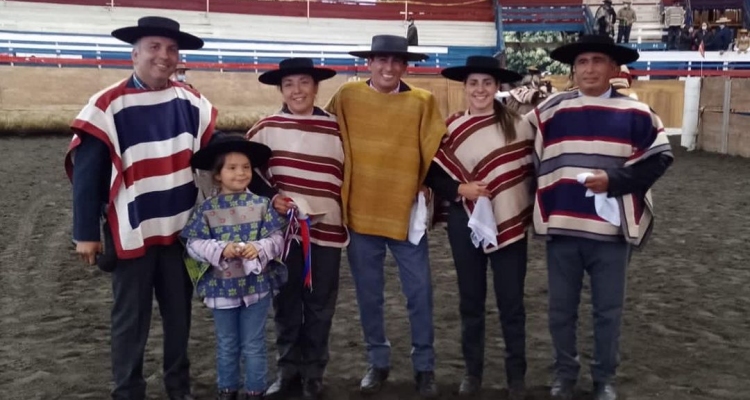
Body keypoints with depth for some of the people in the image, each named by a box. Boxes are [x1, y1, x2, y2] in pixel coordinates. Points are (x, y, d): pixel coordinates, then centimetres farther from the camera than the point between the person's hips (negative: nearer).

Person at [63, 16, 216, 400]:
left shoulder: (191, 103, -1)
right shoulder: (107, 105, -13)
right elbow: (87, 174, -10)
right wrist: (86, 233, -9)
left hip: (181, 228, 4)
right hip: (131, 232, -3)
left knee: (179, 311, 17)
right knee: (130, 318, 10)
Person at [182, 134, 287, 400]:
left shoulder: (261, 205, -4)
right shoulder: (207, 209, -5)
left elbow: (276, 238, -6)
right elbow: (194, 243, -8)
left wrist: (259, 248, -25)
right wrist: (221, 250, -23)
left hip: (256, 285, 0)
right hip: (222, 287, 1)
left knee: (254, 345, 10)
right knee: (227, 345, 16)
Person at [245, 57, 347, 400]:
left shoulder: (334, 128, 1)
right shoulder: (266, 128, 0)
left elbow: (347, 174, 10)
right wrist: (271, 196, -8)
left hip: (326, 229, 0)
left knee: (320, 305, 9)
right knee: (286, 302, 11)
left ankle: (313, 372, 24)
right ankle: (288, 369, 26)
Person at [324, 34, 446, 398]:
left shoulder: (423, 102, -2)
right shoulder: (347, 97, -1)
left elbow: (434, 153, 2)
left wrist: (427, 192, -2)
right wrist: (339, 196, 3)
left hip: (406, 213, -1)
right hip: (359, 213, 1)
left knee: (419, 292, 4)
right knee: (369, 294, 13)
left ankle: (424, 366, 21)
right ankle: (378, 361, 29)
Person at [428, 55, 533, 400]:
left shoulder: (518, 125, -4)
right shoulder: (451, 128, -2)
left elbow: (532, 171, 3)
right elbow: (433, 176, 1)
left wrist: (532, 214, -2)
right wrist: (461, 190, -15)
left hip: (510, 223, -1)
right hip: (466, 224, 1)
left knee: (511, 302, 7)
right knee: (470, 300, 13)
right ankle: (473, 371, 29)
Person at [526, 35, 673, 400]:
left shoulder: (635, 113, 0)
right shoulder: (550, 111, 4)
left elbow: (659, 157, -1)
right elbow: (532, 159, 9)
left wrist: (615, 180, -14)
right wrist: (541, 206, 2)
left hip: (611, 228, -1)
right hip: (561, 227, 1)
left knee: (608, 310, 10)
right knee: (561, 308, 12)